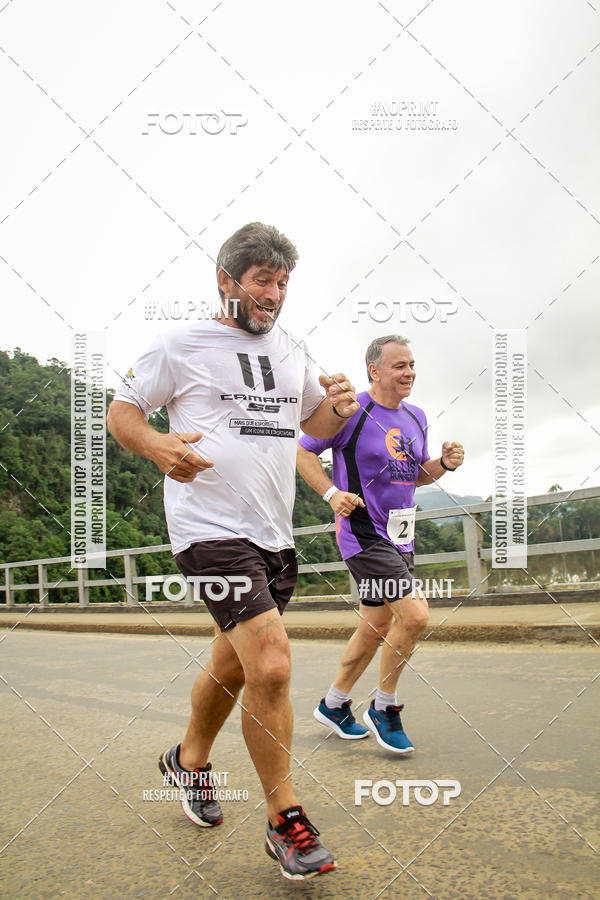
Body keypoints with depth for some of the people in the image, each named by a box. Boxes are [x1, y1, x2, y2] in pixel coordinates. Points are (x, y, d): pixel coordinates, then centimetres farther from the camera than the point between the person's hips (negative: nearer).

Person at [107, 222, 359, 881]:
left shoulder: (292, 352, 14)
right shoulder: (181, 346, -2)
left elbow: (312, 423, 25)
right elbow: (121, 411, 3)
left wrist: (338, 408, 2)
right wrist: (158, 446, -18)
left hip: (274, 535, 7)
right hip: (211, 530, -7)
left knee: (233, 665, 18)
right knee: (271, 665, -17)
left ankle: (189, 761, 45)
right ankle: (285, 822, 2)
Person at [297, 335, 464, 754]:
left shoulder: (415, 417, 11)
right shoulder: (351, 411, -11)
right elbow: (303, 452, -5)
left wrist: (444, 464, 0)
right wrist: (333, 493, -17)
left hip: (400, 537, 8)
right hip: (364, 533, -8)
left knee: (377, 627, 14)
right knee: (415, 615, -17)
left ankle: (334, 704, 32)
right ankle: (384, 709, 5)